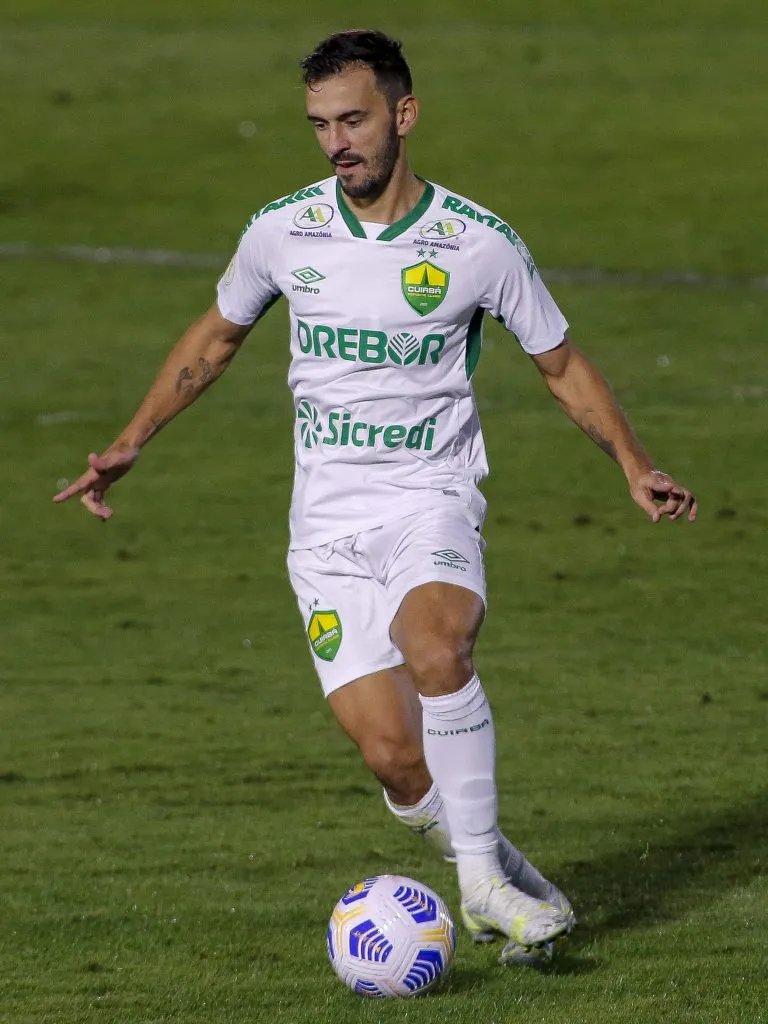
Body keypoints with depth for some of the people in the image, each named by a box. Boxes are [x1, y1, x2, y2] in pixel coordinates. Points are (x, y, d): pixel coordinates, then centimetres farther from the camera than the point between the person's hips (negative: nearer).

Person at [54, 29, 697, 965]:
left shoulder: (480, 244, -5)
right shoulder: (282, 231, 1)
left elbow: (562, 366, 9)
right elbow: (215, 338, 19)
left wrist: (634, 466, -4)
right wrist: (129, 445, 16)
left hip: (432, 506, -2)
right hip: (328, 527, 2)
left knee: (434, 646, -35)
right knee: (392, 755, -13)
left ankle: (484, 877, -21)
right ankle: (491, 874, 15)